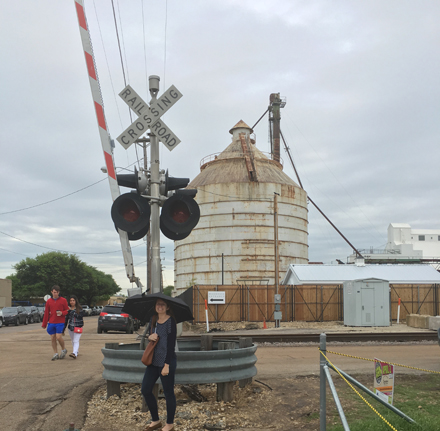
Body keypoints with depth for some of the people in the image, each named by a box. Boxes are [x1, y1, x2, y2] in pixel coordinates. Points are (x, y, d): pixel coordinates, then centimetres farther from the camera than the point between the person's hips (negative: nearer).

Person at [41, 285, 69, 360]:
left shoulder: (63, 300, -1)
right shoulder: (49, 301, 7)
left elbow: (67, 310, 4)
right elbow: (46, 313, 11)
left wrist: (62, 313, -18)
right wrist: (44, 324, 11)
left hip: (60, 322, -3)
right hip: (51, 322, 3)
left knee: (58, 337, -12)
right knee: (52, 338, 4)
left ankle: (64, 350, 13)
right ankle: (55, 354, 14)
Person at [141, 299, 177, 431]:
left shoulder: (170, 322, -13)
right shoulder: (153, 320, 8)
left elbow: (171, 344, -16)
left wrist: (167, 365, -19)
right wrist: (150, 337, -6)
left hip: (167, 361, -8)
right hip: (153, 361, 8)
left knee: (168, 393, 3)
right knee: (145, 390, 10)